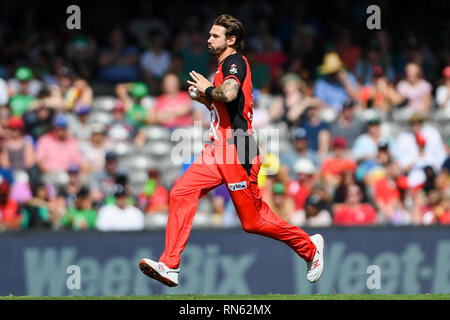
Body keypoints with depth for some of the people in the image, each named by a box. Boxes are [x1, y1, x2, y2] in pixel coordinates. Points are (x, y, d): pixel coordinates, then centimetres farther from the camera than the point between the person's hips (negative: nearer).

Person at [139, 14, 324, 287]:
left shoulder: (235, 62, -10)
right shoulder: (225, 66, 20)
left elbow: (229, 94, -31)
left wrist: (207, 89, -12)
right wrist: (205, 100, 15)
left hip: (237, 153, -9)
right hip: (218, 152, 9)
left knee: (253, 220, -1)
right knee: (182, 193, -7)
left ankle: (310, 246, 19)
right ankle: (170, 267, -11)